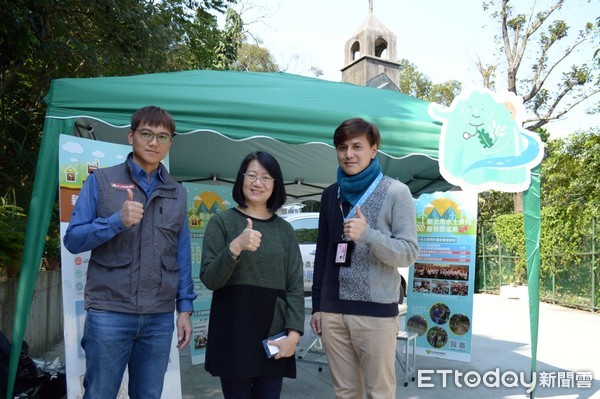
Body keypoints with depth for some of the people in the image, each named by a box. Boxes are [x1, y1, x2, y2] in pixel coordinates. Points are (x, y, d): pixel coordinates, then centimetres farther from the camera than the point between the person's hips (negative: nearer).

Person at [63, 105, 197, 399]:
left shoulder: (177, 193, 10)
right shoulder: (101, 181, 2)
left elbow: (182, 255, 10)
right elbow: (73, 239, -3)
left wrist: (185, 308, 5)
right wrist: (118, 221, -19)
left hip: (160, 317, 3)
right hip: (109, 312, -2)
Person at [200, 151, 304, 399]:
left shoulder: (284, 229, 7)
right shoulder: (221, 221, 0)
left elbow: (295, 286, 4)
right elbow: (209, 279, -7)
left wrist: (293, 332, -7)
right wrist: (235, 247, -23)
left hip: (273, 335, 2)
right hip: (233, 334, -2)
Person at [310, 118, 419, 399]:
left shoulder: (396, 192, -3)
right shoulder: (330, 194, 11)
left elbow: (408, 253, -6)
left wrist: (368, 234, -23)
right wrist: (316, 305, 13)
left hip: (376, 310, -4)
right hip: (332, 310, 4)